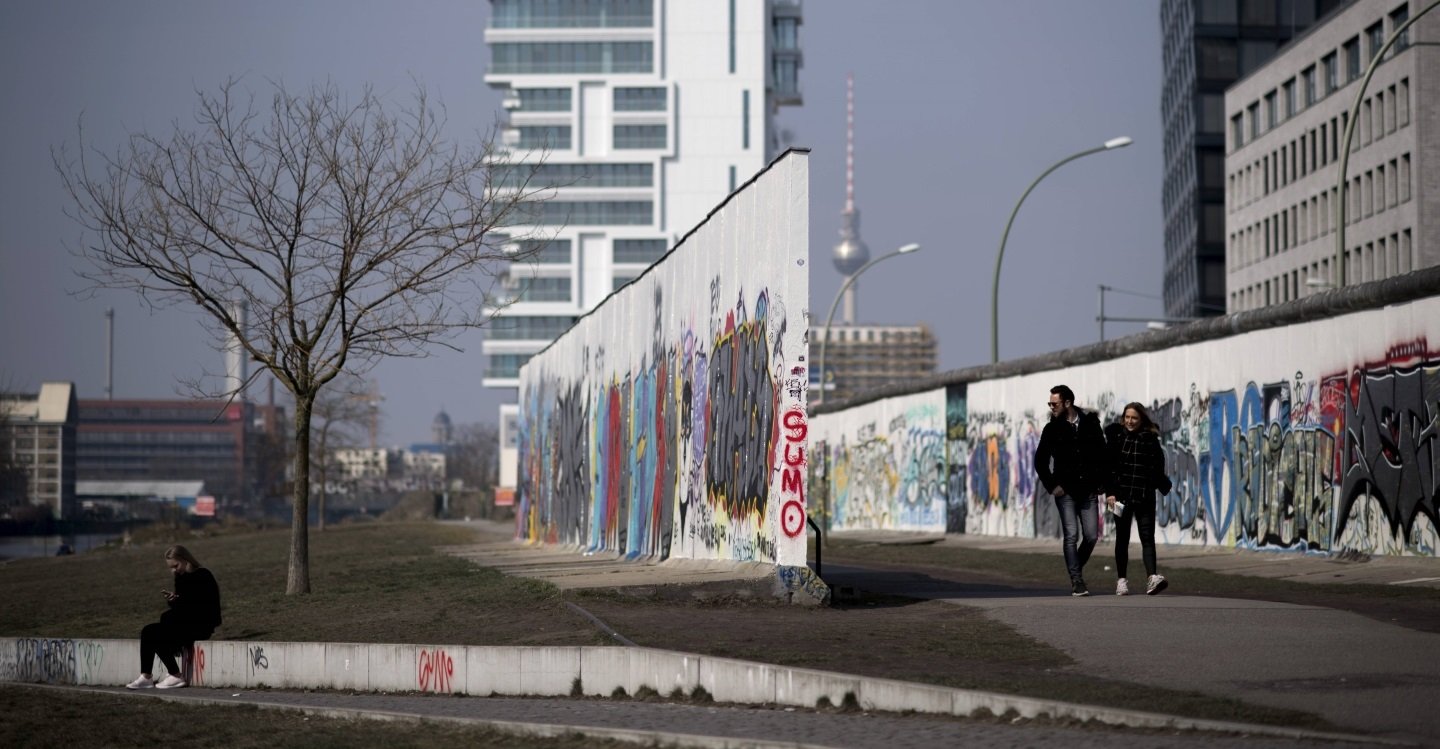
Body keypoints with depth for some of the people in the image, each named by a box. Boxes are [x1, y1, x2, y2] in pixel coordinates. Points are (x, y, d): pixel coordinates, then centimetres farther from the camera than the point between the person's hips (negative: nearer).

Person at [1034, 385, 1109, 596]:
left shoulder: (1091, 424, 3)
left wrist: (1102, 482, 4)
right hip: (1066, 492, -1)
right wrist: (1051, 486, -1)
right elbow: (1040, 461, 7)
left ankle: (1076, 568, 24)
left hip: (1088, 491, 1)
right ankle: (1076, 581, -3)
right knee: (1072, 536, -7)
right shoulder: (1052, 429, 2)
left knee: (1091, 536, 0)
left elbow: (1103, 456, 11)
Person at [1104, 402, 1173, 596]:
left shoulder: (1150, 439, 4)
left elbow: (1158, 467, 7)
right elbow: (1109, 466, -1)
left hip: (1145, 497, 0)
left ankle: (1152, 578, -22)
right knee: (1122, 538, 8)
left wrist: (1162, 485, -3)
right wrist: (1110, 492, -8)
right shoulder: (1116, 436, 2)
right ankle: (1121, 581, 15)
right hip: (1122, 495, 0)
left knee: (1147, 537, -9)